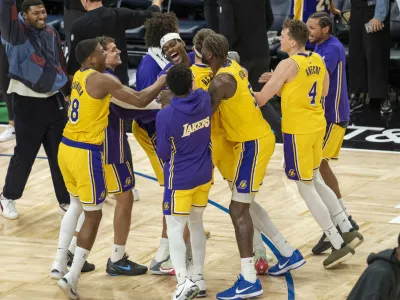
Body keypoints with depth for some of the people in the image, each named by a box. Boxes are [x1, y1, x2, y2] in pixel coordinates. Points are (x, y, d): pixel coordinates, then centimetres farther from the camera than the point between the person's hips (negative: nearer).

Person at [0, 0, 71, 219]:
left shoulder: (51, 33, 6)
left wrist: (68, 90, 19)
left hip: (54, 101, 5)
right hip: (28, 103, -5)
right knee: (24, 154, 4)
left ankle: (65, 201, 16)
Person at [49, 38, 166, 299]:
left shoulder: (79, 77, 11)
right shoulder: (103, 80, -14)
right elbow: (140, 100, -16)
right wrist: (162, 82, 1)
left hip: (66, 148, 8)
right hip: (86, 153, -8)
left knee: (76, 204, 27)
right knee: (93, 215, 4)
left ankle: (59, 264, 25)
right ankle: (72, 277, 0)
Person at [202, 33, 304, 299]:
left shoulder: (222, 80, -22)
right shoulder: (233, 67, 7)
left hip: (252, 144, -10)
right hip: (257, 138, 10)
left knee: (238, 210, -8)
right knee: (245, 204, 21)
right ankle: (290, 254, 29)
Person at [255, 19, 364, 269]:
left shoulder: (289, 64, -19)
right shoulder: (318, 60, 5)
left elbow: (261, 99, -16)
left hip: (298, 130, -8)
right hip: (317, 125, 8)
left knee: (306, 188, 3)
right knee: (316, 181, 23)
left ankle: (339, 245, 3)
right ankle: (348, 231, 23)